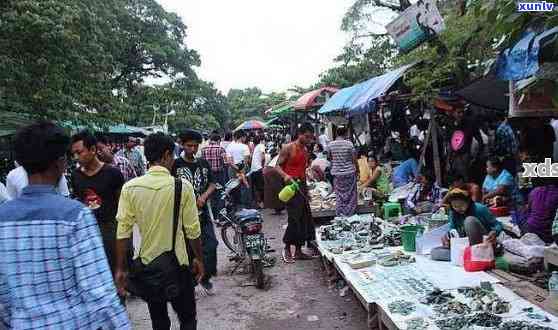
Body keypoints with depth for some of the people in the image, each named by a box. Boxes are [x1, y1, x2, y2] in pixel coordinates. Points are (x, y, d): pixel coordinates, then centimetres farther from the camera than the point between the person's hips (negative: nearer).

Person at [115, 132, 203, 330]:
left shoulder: (130, 187, -9)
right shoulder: (183, 187, -15)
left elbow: (123, 232, -7)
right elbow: (192, 230, -10)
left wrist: (120, 268, 3)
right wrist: (198, 259, 5)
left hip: (147, 263, 3)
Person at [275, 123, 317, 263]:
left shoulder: (305, 150, 16)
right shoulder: (288, 148, -7)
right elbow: (277, 166, -8)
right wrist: (285, 175, -27)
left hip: (302, 185, 8)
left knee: (305, 219, 8)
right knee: (294, 219, -10)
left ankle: (298, 251, 18)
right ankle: (287, 248, 8)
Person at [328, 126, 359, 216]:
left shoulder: (330, 145, -2)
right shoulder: (349, 144, -10)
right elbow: (354, 160, -5)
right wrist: (357, 170, 7)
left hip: (336, 173, 3)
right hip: (349, 173, -3)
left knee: (339, 196, 11)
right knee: (350, 195, 9)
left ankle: (340, 215, 17)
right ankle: (350, 215, 15)